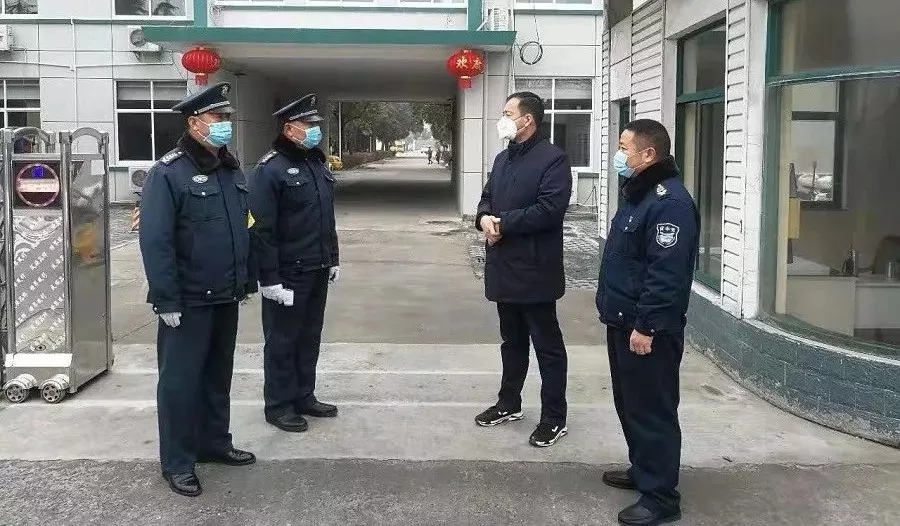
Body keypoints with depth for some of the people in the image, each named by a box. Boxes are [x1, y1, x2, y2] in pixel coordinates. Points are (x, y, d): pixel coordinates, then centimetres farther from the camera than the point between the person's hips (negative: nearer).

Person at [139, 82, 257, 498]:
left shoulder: (231, 170, 11)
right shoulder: (168, 173, -13)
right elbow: (154, 242, -17)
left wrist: (247, 281, 16)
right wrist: (166, 301, -20)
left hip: (226, 298, 7)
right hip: (188, 301, -7)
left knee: (218, 375, 18)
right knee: (181, 381, 3)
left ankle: (215, 443, 33)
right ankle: (177, 463, 15)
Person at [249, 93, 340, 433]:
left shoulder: (318, 165, 12)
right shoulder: (270, 170, -14)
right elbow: (261, 229, -18)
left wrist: (333, 259, 17)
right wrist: (269, 278, -20)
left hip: (317, 271, 8)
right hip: (288, 274, -8)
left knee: (310, 336, 16)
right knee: (283, 340, 4)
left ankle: (304, 396, 29)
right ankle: (279, 405, 16)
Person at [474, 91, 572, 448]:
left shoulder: (553, 158, -12)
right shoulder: (503, 158, 16)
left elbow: (550, 209, -22)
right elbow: (487, 197, 19)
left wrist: (503, 223, -17)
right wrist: (484, 217, -5)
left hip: (535, 269, -8)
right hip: (504, 266, 8)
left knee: (547, 345, 2)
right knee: (512, 340, 20)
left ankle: (554, 418, 10)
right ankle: (509, 403, 33)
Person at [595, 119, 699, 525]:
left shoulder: (670, 202, -20)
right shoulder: (637, 194, 14)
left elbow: (666, 274, -25)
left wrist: (646, 325, -24)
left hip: (648, 329, -10)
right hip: (623, 322, 10)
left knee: (653, 410, -2)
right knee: (629, 404, 20)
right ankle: (642, 470, 35)